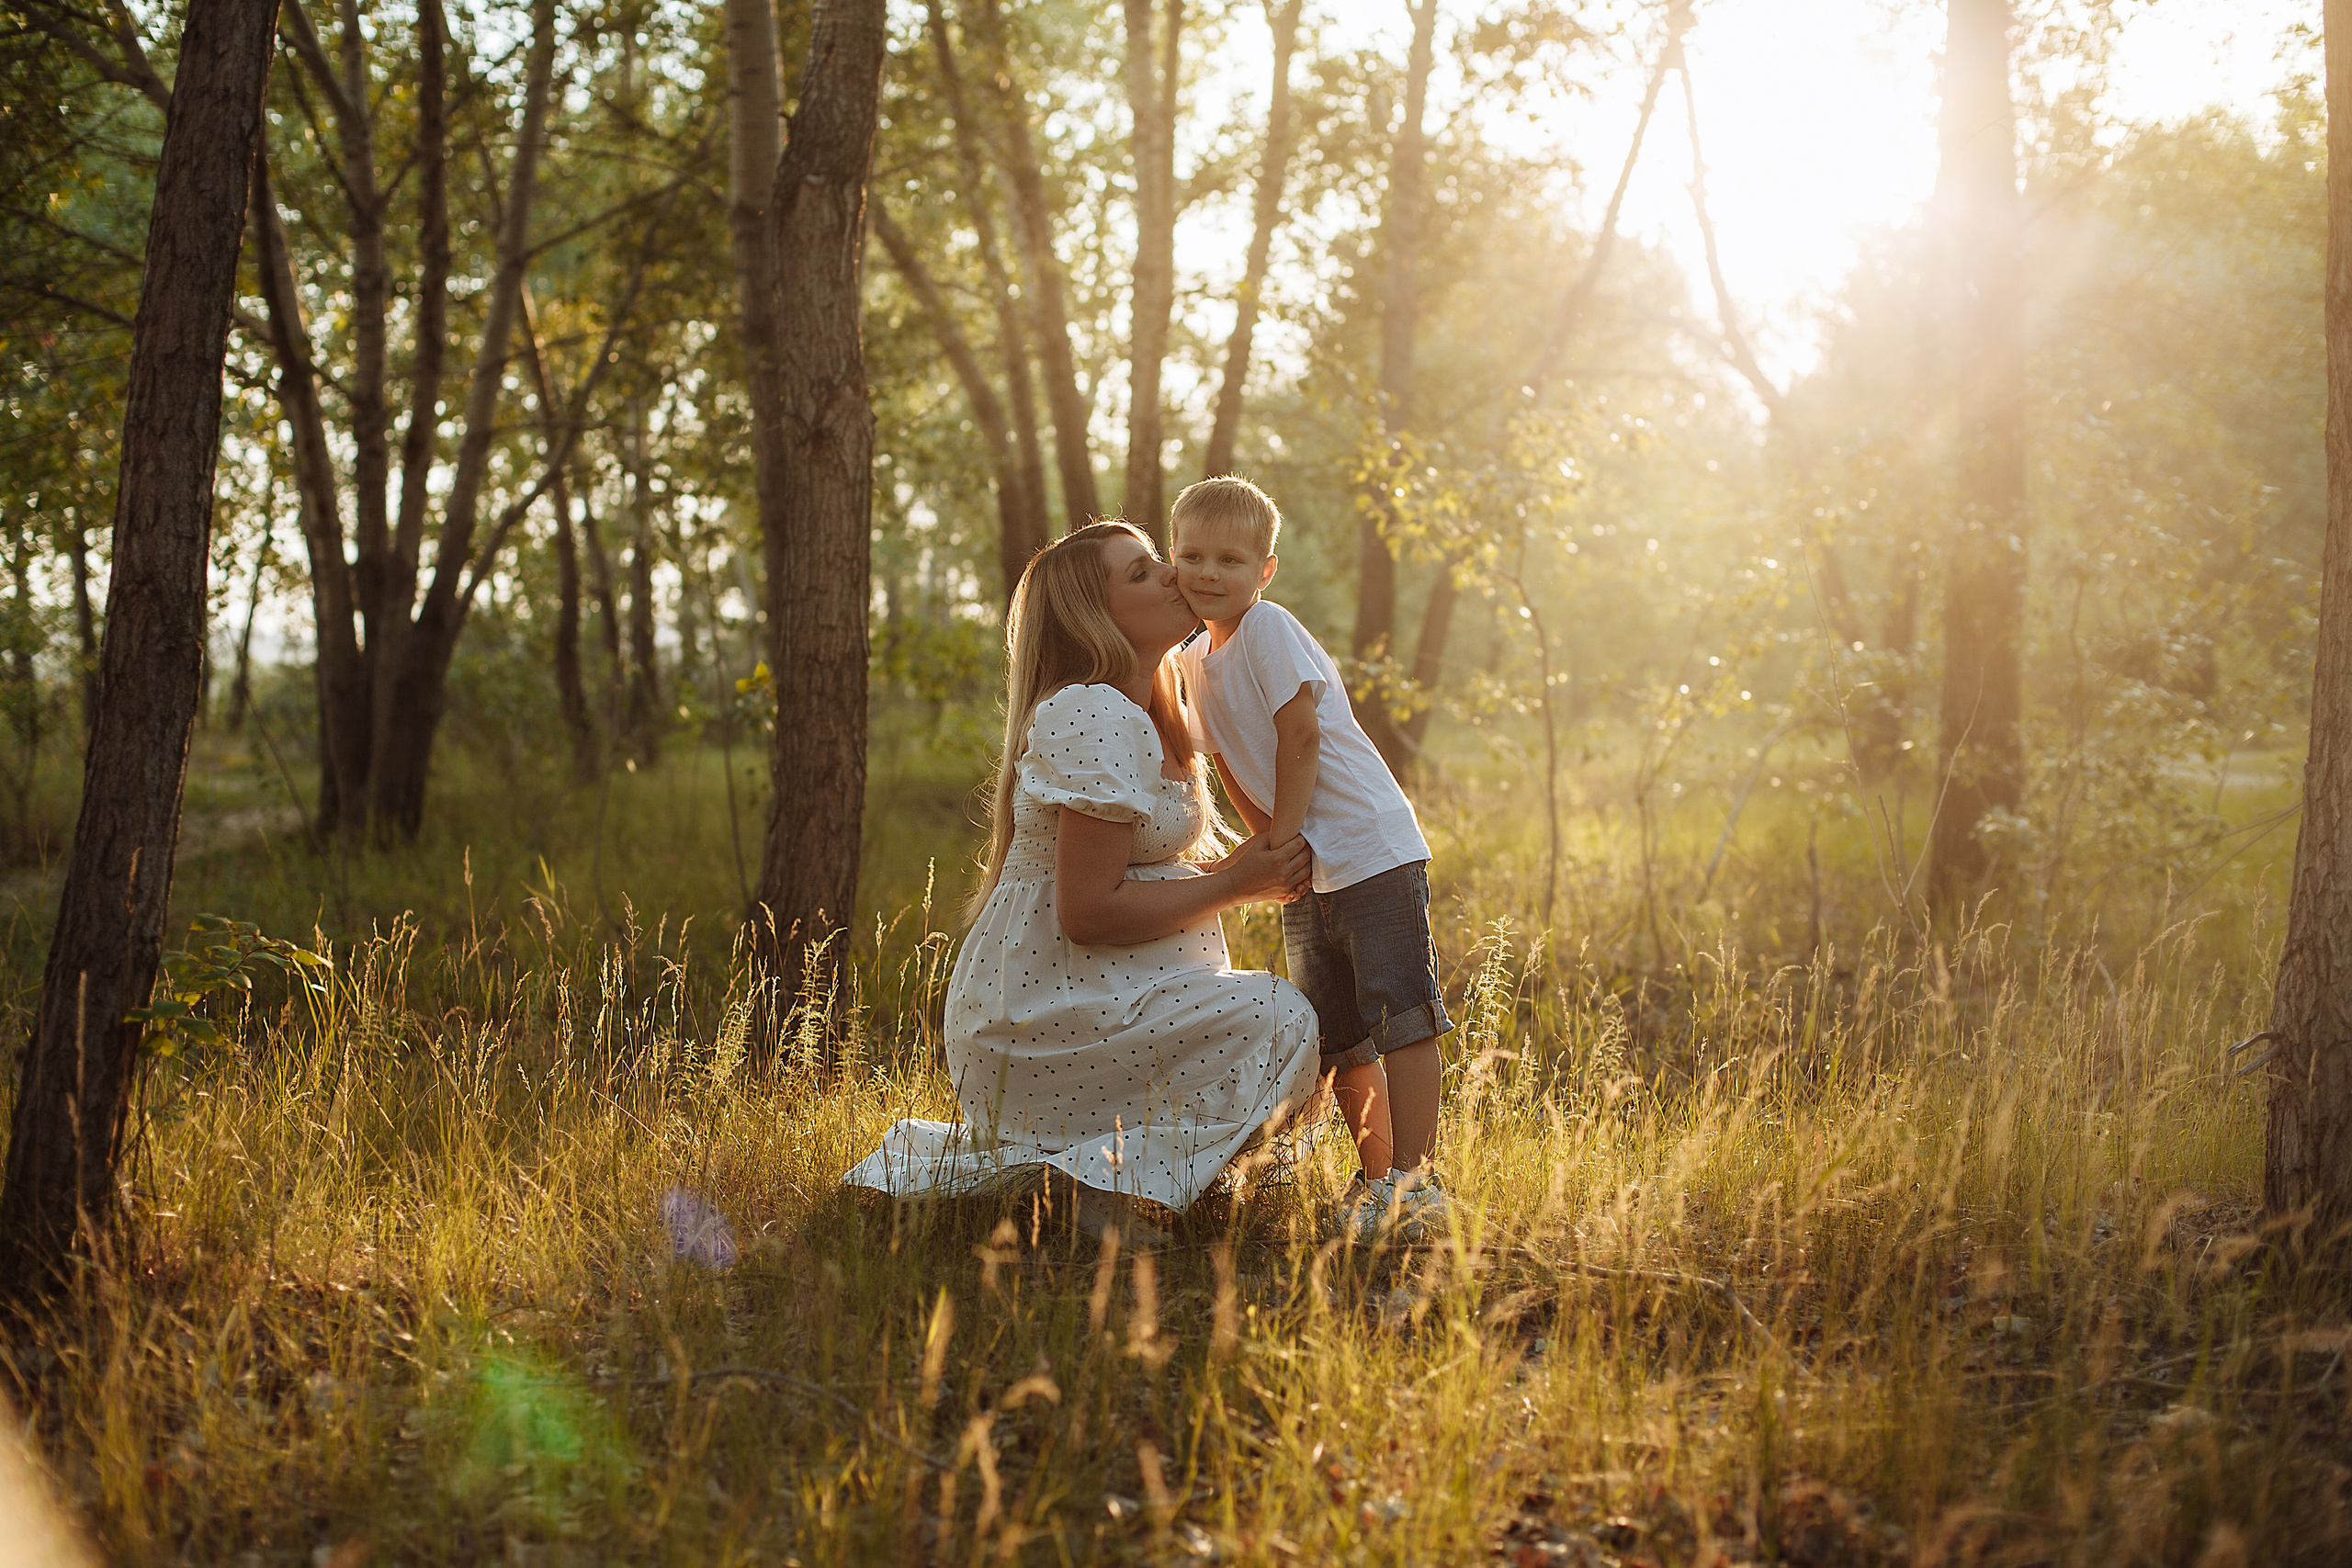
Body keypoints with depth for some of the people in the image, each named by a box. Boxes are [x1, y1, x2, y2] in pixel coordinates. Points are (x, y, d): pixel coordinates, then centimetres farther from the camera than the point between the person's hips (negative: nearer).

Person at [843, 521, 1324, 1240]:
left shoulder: (1145, 719, 15)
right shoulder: (1095, 719, -18)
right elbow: (1090, 911, -23)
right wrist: (1234, 886, -14)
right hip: (1044, 1011, -10)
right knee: (1278, 1021, -19)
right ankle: (1109, 1179, -12)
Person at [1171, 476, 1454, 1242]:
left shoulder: (1269, 630, -13)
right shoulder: (1195, 661, 10)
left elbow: (1300, 732, -17)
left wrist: (1286, 833, -14)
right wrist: (1271, 844, 4)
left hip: (1373, 851, -9)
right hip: (1307, 875, 9)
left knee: (1400, 1017, -10)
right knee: (1338, 1036, 12)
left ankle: (1413, 1181, -10)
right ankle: (1377, 1177, 22)